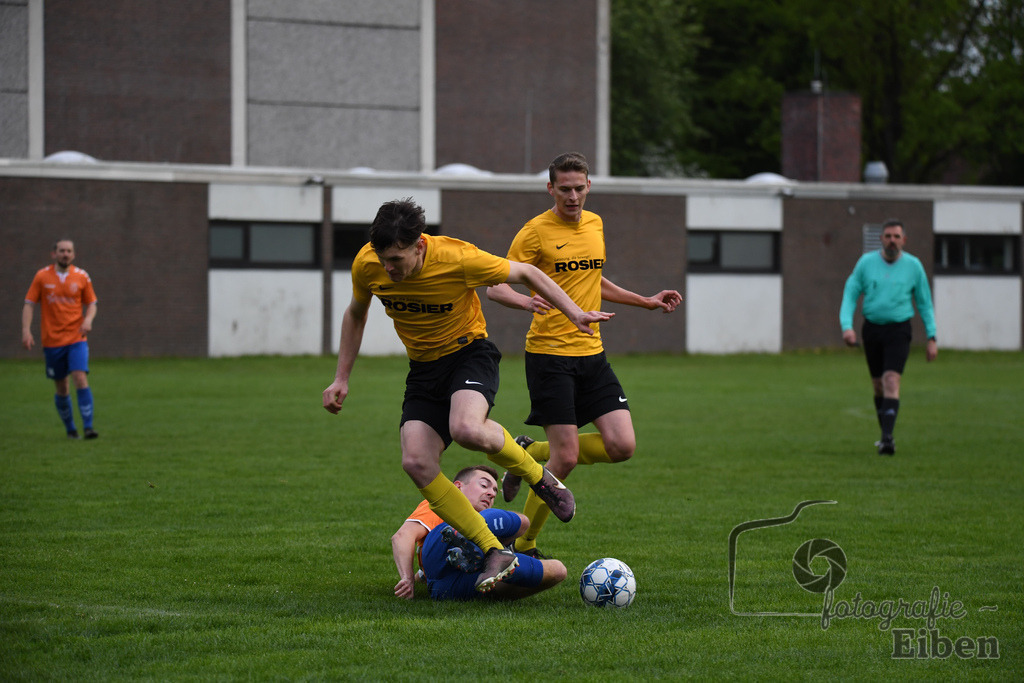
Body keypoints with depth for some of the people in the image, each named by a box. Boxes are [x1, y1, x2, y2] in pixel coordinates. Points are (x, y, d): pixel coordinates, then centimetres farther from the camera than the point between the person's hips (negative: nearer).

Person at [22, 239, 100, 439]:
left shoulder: (81, 277, 3)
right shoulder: (42, 276, 1)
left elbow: (91, 303, 10)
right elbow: (29, 304, 2)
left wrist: (88, 319, -11)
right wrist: (26, 330, -10)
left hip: (76, 339, -1)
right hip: (52, 341, 1)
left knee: (80, 379, -19)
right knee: (62, 389, 6)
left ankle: (88, 427, -18)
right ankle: (70, 429, 23)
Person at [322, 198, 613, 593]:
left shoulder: (458, 259, -24)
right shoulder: (367, 265, -12)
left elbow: (525, 274, -8)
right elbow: (356, 315, 11)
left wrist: (574, 313, -13)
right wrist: (341, 378, 9)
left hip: (470, 353, -5)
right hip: (423, 368, 5)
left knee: (467, 430, -37)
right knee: (416, 463, -17)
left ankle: (537, 475, -5)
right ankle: (496, 553, -10)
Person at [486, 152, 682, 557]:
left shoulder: (594, 224, 12)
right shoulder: (536, 232, -8)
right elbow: (495, 287, -9)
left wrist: (647, 302, 26)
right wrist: (526, 301, -29)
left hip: (591, 354, 6)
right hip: (549, 354, -6)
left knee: (622, 447, -5)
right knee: (567, 457, -10)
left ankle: (532, 455, 17)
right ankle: (524, 545, 8)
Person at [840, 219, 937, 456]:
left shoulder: (913, 266, -1)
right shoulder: (866, 262, 0)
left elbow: (924, 303, 8)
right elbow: (850, 295, 3)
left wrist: (932, 338, 4)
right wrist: (847, 326, -12)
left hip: (898, 330, -2)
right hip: (871, 328, 2)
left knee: (891, 382, -17)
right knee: (878, 386, 10)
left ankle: (887, 439, -24)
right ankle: (886, 434, 27)